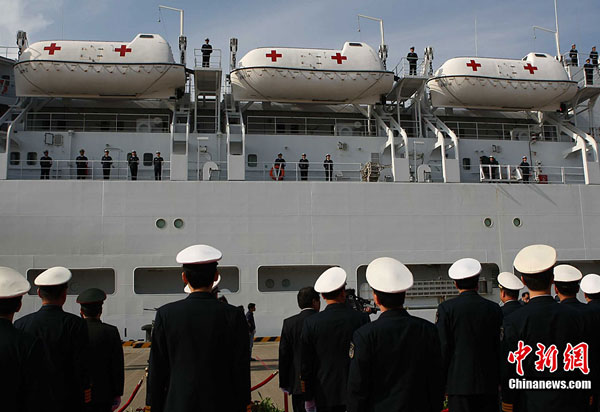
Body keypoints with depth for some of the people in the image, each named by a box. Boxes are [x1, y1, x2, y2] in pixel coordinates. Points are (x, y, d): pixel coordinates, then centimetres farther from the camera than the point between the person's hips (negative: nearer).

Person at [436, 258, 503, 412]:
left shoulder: (446, 308, -7)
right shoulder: (494, 309, 2)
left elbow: (442, 348, -6)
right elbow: (500, 348, 6)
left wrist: (441, 381, 3)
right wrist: (498, 379, 15)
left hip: (459, 383, -3)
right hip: (489, 383, 3)